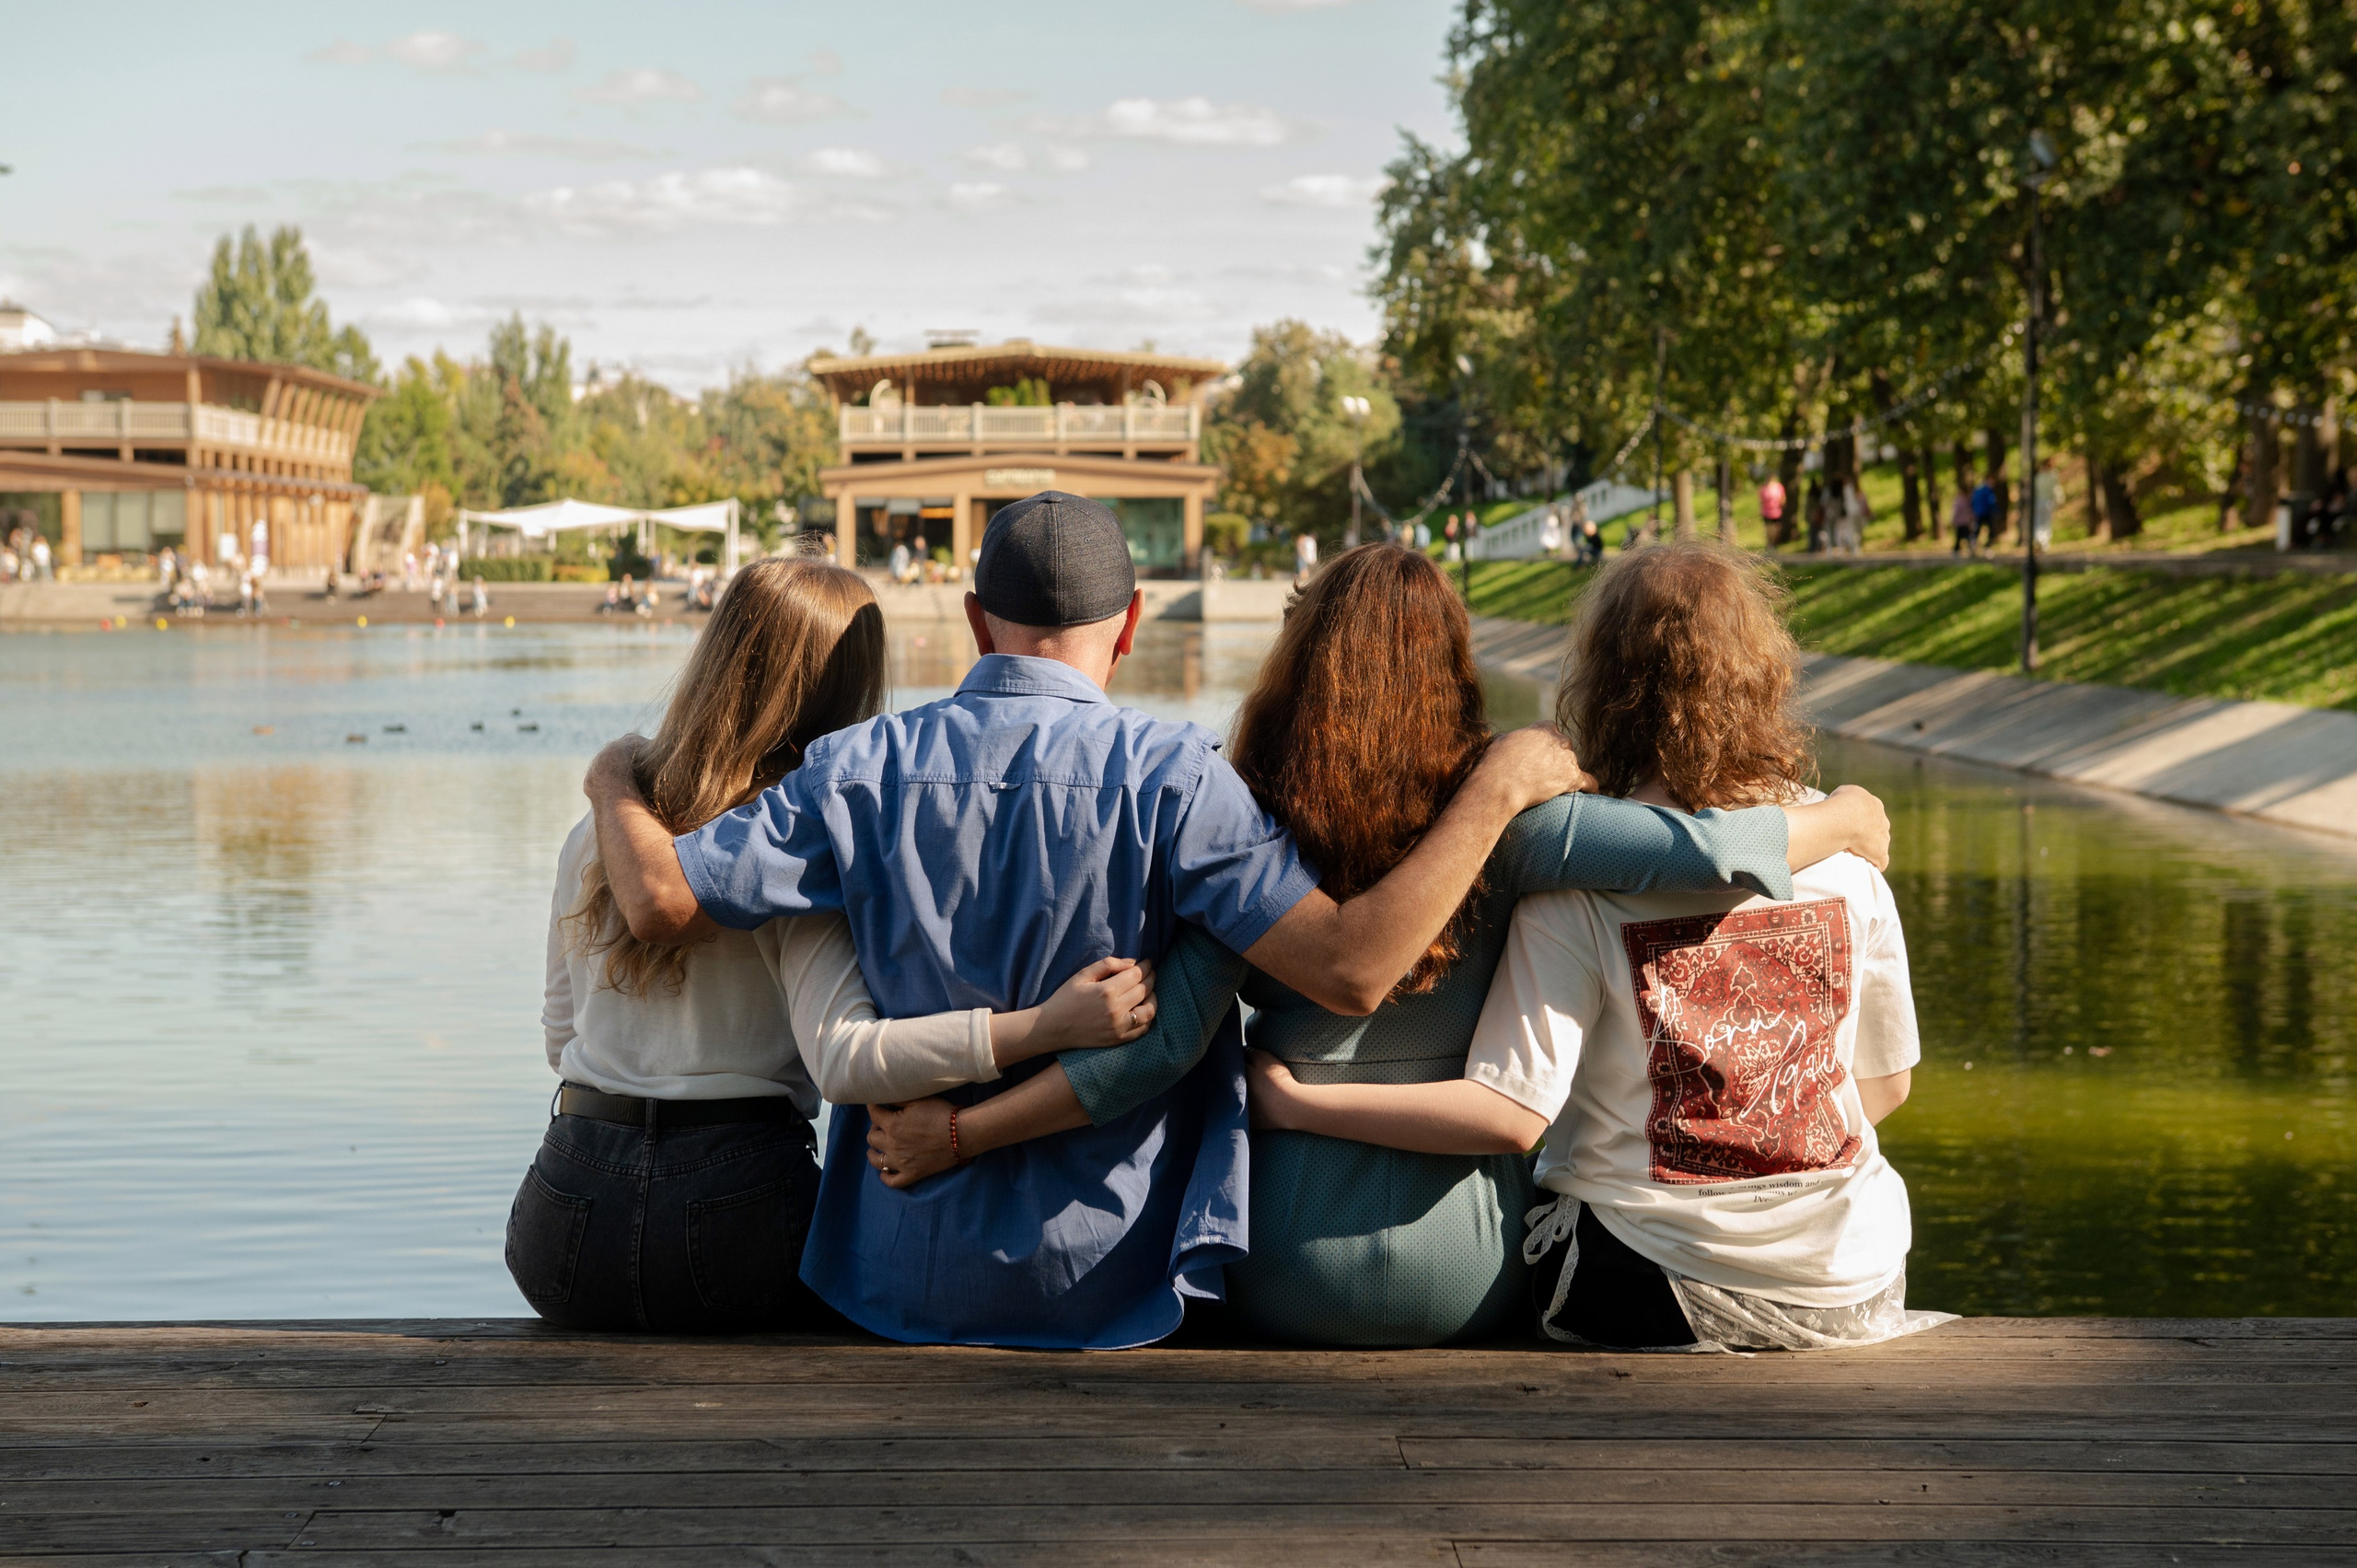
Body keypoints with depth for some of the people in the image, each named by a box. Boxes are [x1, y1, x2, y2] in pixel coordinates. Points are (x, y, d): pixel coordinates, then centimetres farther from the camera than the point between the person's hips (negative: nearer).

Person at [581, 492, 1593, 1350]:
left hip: (908, 1280, 3)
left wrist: (613, 783, 16)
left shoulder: (864, 770, -6)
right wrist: (1498, 787, -14)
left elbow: (660, 899, -6)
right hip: (1110, 1283, -2)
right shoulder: (1169, 776, -15)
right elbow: (1350, 969, -22)